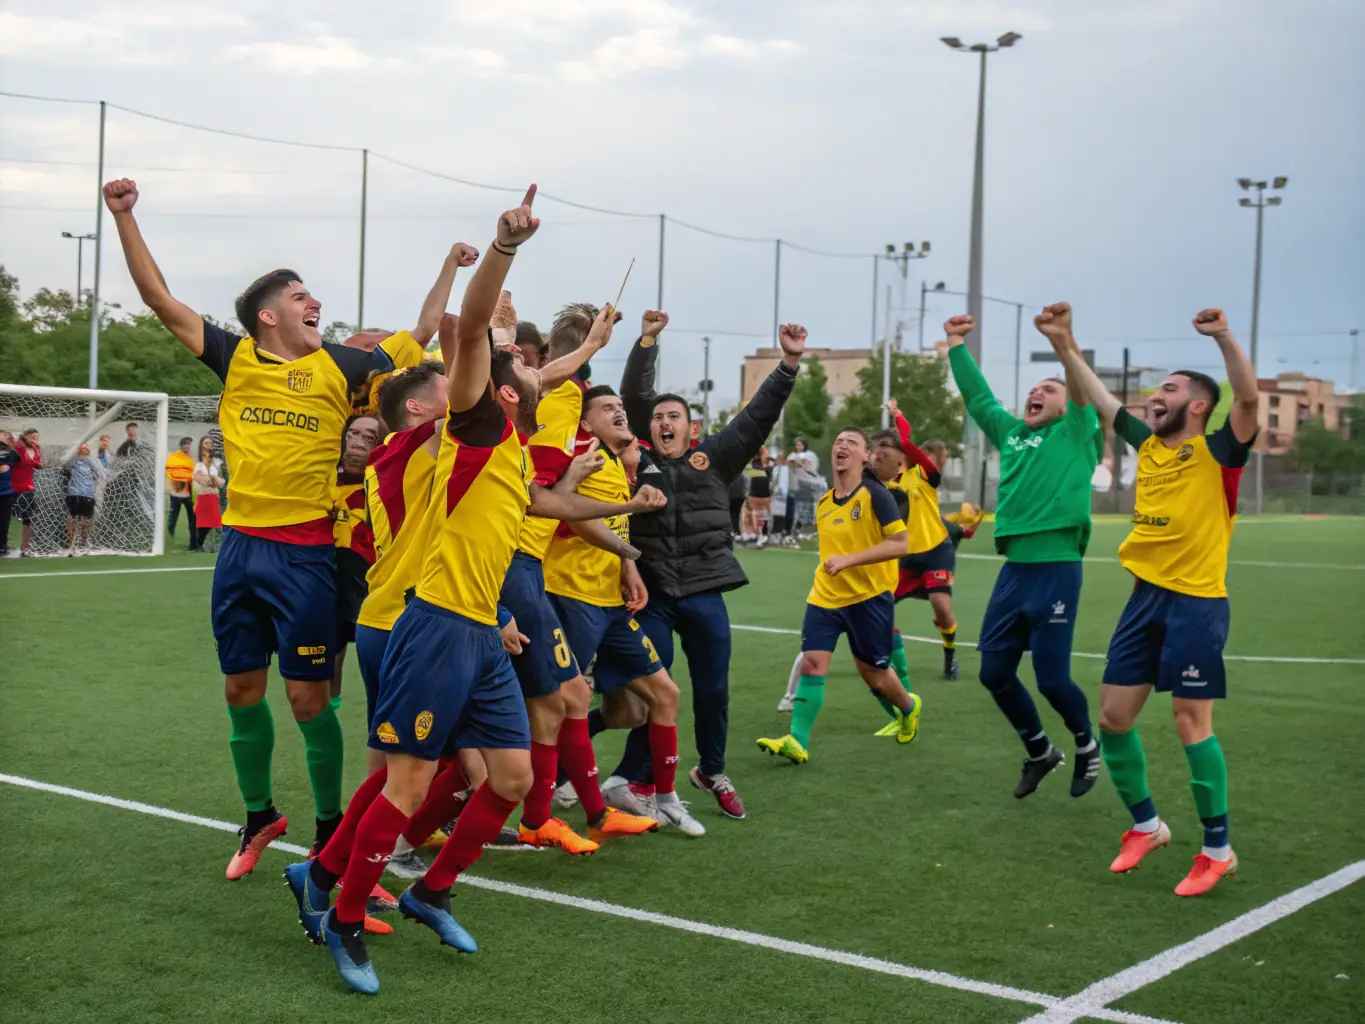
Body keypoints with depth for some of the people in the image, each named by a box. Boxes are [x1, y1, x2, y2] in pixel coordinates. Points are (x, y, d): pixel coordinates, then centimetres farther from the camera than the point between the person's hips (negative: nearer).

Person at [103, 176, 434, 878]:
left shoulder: (340, 366, 3)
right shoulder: (235, 357, 5)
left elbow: (420, 334, 15)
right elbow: (159, 298, 6)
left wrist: (451, 268, 14)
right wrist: (124, 217, 1)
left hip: (305, 555, -2)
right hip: (240, 548, 2)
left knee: (308, 699, 1)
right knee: (241, 693, 11)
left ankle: (329, 831, 18)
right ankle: (259, 819, 30)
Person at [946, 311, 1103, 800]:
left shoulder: (1077, 434, 2)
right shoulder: (1011, 433, 16)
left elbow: (1082, 391, -15)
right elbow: (977, 397, 25)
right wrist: (956, 345, 24)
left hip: (1055, 571, -6)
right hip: (1014, 570, 6)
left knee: (1052, 678, -4)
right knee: (994, 673, 7)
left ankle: (1087, 745, 25)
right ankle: (1039, 751, 29)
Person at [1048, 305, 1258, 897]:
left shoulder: (1217, 453, -5)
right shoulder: (1148, 445, 12)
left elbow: (1248, 398, -22)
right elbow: (1099, 398, 19)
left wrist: (1223, 337, -31)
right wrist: (1064, 344, 14)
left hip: (1197, 601, -7)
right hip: (1145, 597, 7)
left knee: (1191, 720, -7)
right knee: (1112, 717, 7)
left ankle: (1217, 849, 6)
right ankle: (1145, 826, 25)